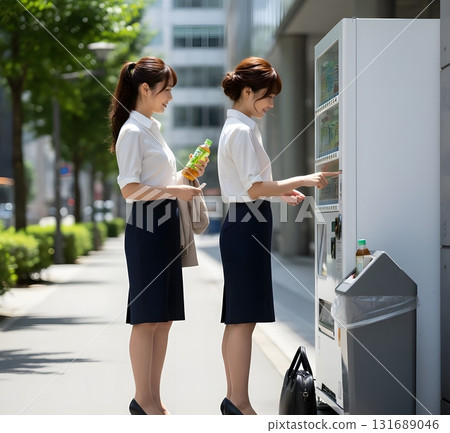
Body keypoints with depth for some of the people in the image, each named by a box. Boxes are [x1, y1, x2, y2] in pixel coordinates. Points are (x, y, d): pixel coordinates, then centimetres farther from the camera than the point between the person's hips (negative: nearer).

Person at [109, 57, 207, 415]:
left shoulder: (153, 129, 18)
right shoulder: (132, 131, -9)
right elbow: (131, 189, -17)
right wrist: (174, 191, -19)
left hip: (166, 225, 9)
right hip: (146, 227, -9)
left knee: (164, 318, 8)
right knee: (147, 317, -4)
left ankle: (153, 398, 13)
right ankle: (143, 399, 3)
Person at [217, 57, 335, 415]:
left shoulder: (237, 127, 18)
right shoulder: (242, 131, -14)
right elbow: (254, 189, -19)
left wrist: (282, 191, 17)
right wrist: (301, 180, -15)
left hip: (241, 226, 11)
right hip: (247, 226, -11)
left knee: (238, 319, 11)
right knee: (244, 318, -8)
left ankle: (234, 399, 17)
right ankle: (240, 403, -4)